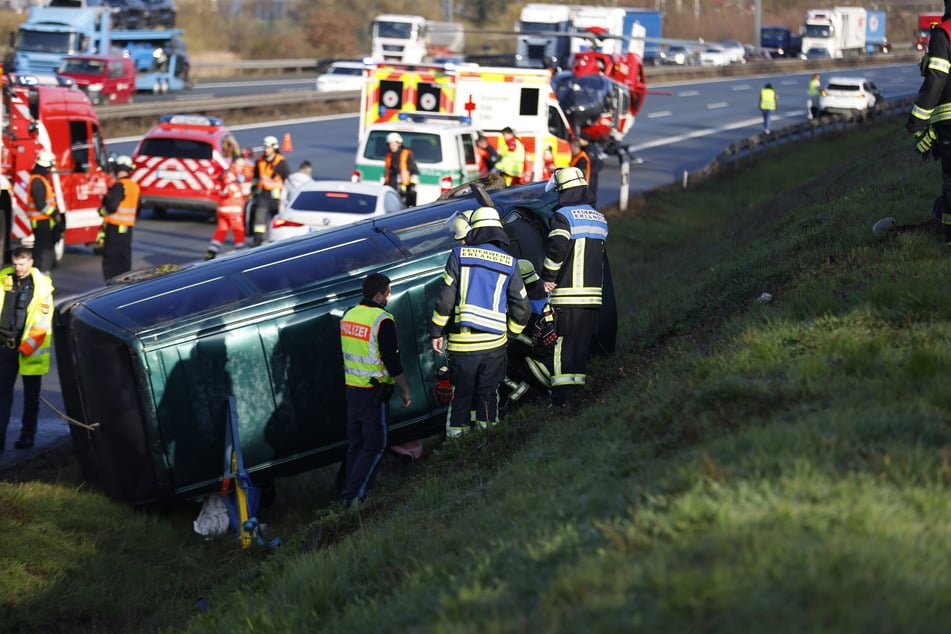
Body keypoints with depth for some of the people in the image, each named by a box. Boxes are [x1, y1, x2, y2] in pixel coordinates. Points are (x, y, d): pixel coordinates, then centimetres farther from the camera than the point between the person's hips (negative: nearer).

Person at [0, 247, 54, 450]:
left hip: (30, 349, -3)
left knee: (31, 394, 9)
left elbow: (44, 318, -9)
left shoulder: (42, 284, -6)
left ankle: (28, 435, 18)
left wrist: (31, 343, -16)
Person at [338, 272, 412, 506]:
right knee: (374, 445, -1)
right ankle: (354, 495, -6)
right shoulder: (382, 320, -18)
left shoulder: (349, 315, 7)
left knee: (355, 443, 16)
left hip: (352, 388, 8)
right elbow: (392, 361, -17)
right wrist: (406, 390, -7)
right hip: (374, 393, -8)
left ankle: (350, 492, 19)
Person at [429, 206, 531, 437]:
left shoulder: (460, 254, -1)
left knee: (461, 395, 8)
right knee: (488, 394, 11)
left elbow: (445, 298, -5)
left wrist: (436, 332, 1)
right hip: (494, 341, 1)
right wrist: (509, 333, 20)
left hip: (461, 342, -1)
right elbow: (522, 307, 6)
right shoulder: (509, 263, 5)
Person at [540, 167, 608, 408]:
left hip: (567, 296, -7)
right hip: (593, 295, 7)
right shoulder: (600, 218, 15)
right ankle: (577, 392, 16)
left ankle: (562, 397, -8)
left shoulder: (563, 215, -9)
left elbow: (557, 246, -22)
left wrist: (548, 277, -12)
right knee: (581, 345, 13)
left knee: (562, 345, -4)